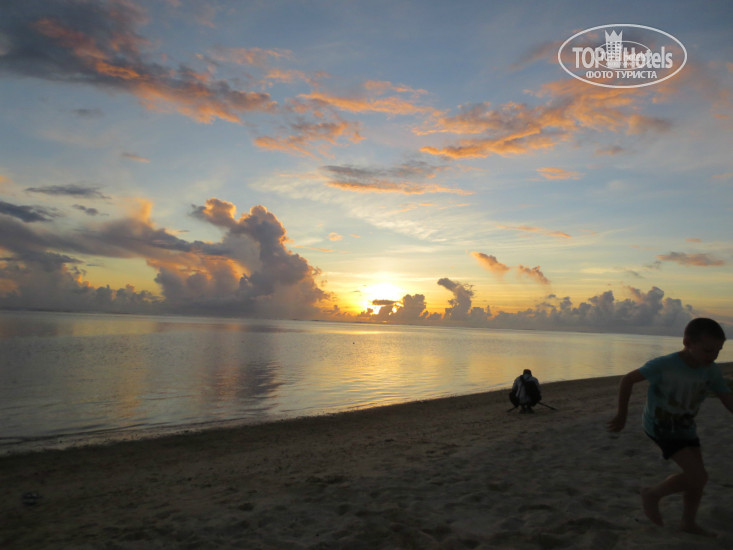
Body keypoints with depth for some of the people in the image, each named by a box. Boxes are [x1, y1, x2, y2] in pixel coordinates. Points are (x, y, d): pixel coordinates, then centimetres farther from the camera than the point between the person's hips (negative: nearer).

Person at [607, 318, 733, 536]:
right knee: (698, 477, -12)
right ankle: (652, 494, 9)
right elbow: (628, 379, -19)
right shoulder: (664, 365, -28)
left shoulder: (712, 371, -11)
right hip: (660, 427, -6)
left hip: (686, 428, 6)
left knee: (697, 478, 10)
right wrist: (622, 415, -12)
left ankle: (689, 522, 32)